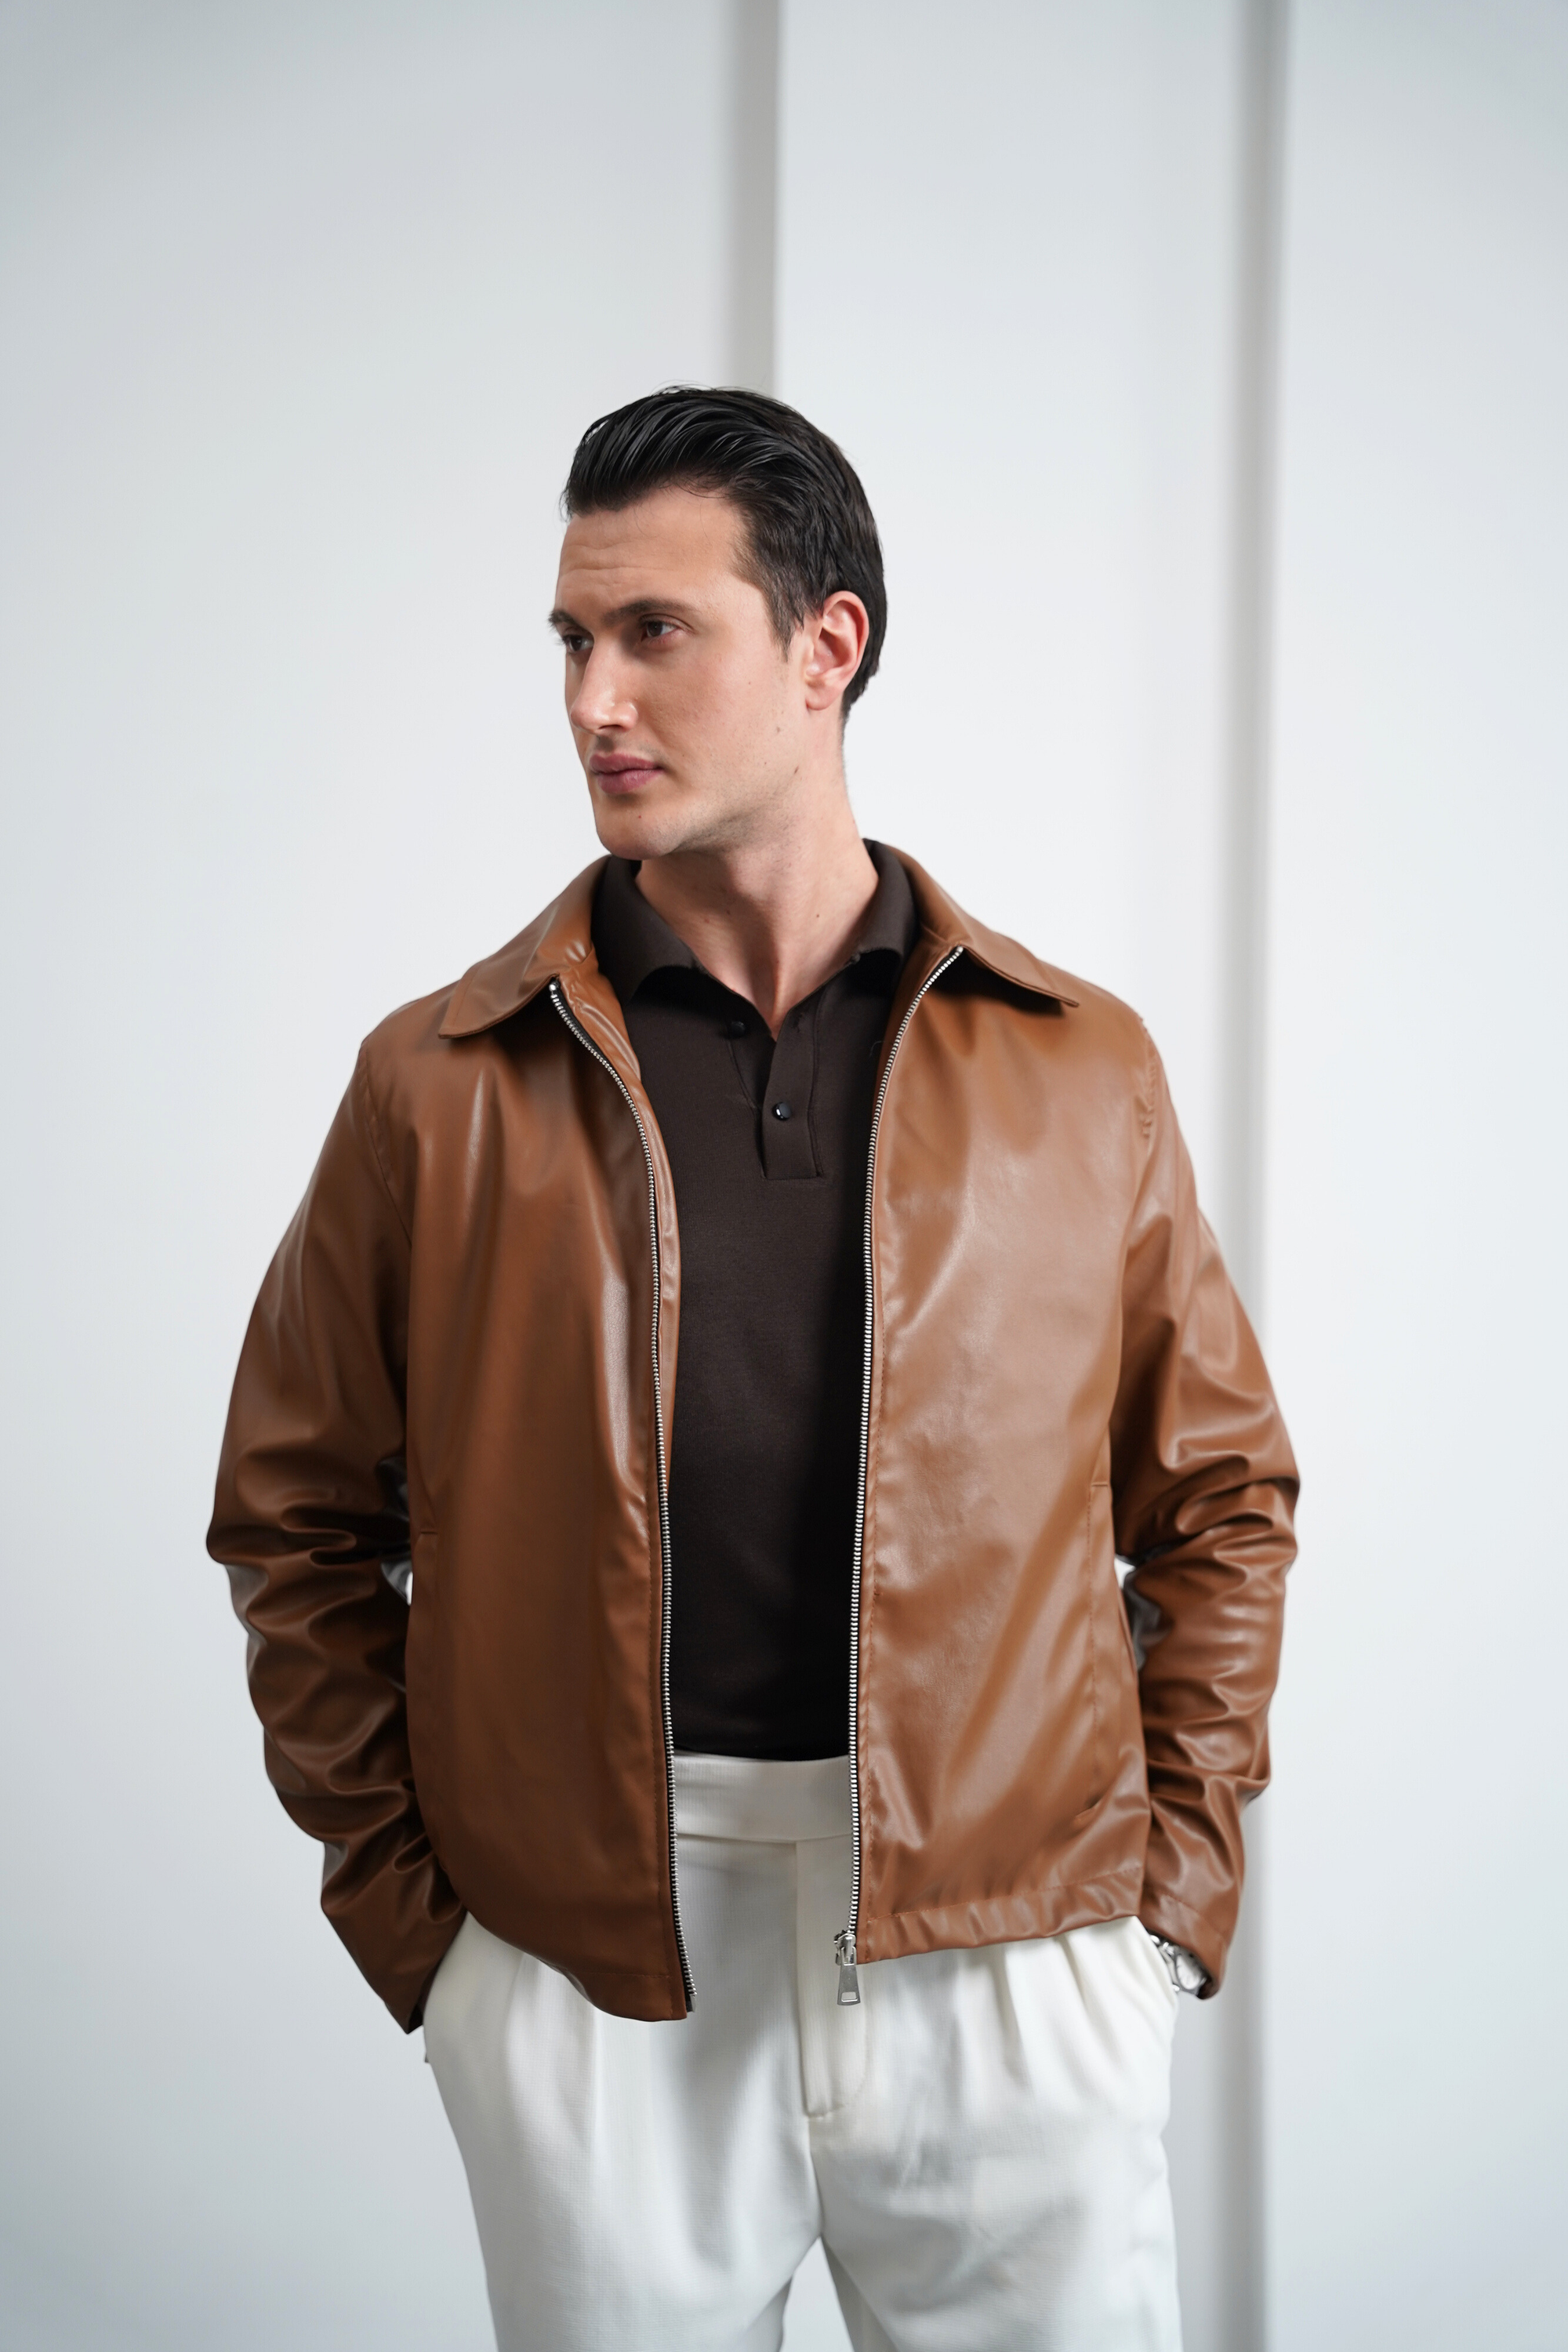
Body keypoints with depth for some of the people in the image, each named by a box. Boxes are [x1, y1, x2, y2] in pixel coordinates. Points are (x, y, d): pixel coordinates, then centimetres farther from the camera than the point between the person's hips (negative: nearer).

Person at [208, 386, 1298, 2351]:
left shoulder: (1080, 1070, 4)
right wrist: (397, 1890, 1)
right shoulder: (444, 1084, 2)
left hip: (1016, 1960, 1)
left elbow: (1221, 1490, 11)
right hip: (585, 1967, 0)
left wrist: (1179, 1866, 3)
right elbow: (297, 1517, 8)